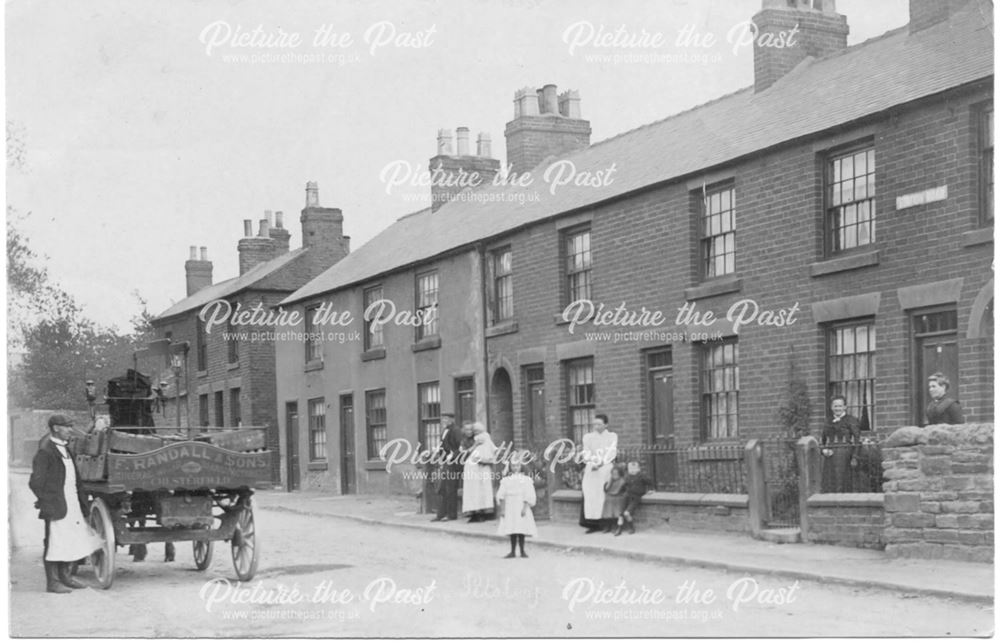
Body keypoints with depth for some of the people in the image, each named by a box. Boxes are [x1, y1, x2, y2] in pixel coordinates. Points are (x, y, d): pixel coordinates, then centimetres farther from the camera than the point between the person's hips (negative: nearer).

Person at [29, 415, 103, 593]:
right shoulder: (45, 452, -14)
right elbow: (35, 483, -14)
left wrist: (82, 499, 16)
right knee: (55, 541, -3)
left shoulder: (64, 449, 15)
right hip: (56, 505, -9)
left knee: (69, 540, 13)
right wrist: (47, 502, -14)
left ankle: (64, 576, 25)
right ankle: (52, 582, 4)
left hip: (72, 504, 9)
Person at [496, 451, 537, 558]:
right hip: (509, 509, 2)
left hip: (521, 508, -2)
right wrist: (502, 509, -2)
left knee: (521, 531, -2)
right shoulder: (506, 480, 7)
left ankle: (522, 551, 6)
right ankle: (512, 551, 10)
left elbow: (528, 497, -4)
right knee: (511, 531, 4)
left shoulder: (525, 480, 0)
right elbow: (501, 496, 5)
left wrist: (525, 508, -13)